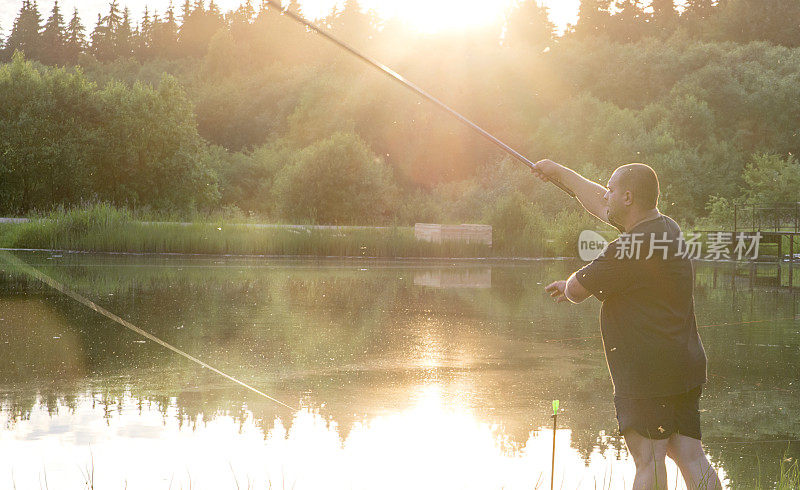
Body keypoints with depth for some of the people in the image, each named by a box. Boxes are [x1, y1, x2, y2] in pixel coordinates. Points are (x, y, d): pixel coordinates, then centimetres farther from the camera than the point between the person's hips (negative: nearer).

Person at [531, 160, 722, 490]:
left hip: (647, 370, -9)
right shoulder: (665, 227, 13)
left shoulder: (631, 247, -18)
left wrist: (569, 286, 15)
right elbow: (600, 204, 27)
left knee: (648, 459, -5)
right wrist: (558, 172, 38)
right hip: (685, 365, 9)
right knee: (691, 457, 6)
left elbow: (575, 291, -10)